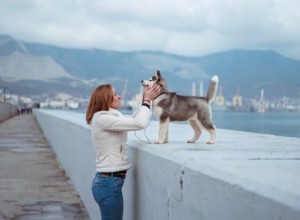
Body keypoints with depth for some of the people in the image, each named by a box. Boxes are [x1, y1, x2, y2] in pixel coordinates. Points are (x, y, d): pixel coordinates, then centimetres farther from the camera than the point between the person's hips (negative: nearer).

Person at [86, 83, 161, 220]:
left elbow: (133, 119, 21)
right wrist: (147, 100, -7)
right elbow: (139, 123, -20)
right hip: (109, 183, -10)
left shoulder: (108, 117, 13)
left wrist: (147, 100, 11)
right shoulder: (102, 118, -16)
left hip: (108, 181, 10)